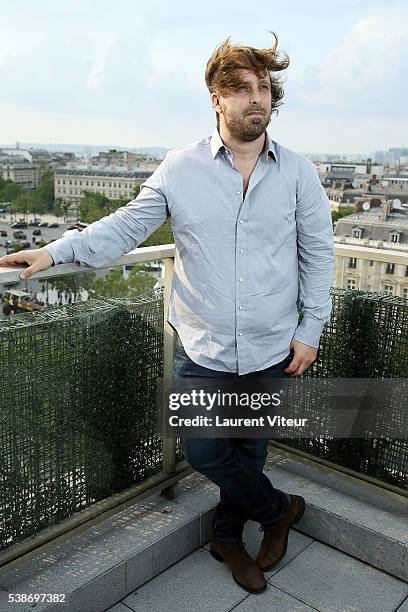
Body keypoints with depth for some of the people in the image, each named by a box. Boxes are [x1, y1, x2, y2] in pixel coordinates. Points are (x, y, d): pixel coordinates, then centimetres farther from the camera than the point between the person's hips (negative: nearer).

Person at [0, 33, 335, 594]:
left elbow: (318, 253, 2)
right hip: (203, 349, 0)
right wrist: (56, 251, -12)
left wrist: (310, 328, -1)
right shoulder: (180, 168, -5)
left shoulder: (298, 173, -3)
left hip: (272, 352, 1)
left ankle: (228, 536, 43)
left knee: (248, 450, 16)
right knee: (204, 452, 6)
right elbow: (127, 226, -1)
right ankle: (279, 509, 35)